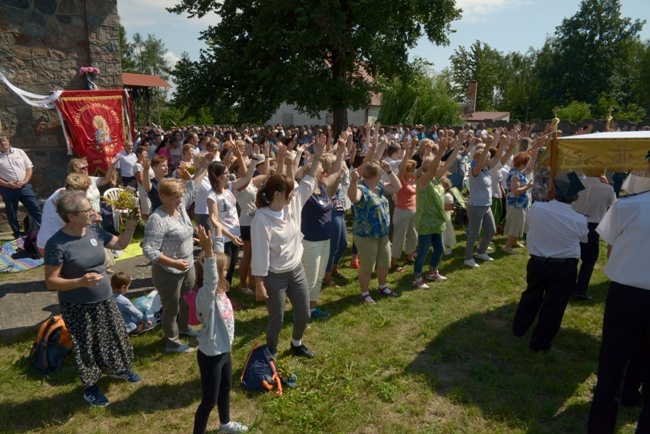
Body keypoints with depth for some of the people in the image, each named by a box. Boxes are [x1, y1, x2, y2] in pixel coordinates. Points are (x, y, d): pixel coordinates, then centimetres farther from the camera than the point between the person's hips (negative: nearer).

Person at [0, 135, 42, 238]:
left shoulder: (19, 152, 5)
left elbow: (29, 167, 5)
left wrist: (24, 181, -8)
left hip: (24, 186, 1)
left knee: (35, 208, 1)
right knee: (11, 212, 8)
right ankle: (17, 233, 21)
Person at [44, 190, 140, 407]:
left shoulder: (95, 231, -6)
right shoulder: (57, 244, -23)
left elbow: (120, 244, 9)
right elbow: (51, 281, -19)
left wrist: (131, 226, -6)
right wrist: (81, 281, -33)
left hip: (105, 300, 6)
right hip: (77, 307, -6)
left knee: (115, 336, 21)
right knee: (86, 347, 12)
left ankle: (118, 369, 48)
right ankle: (90, 388, 35)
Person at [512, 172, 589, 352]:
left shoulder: (536, 208, -15)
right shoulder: (579, 220, -16)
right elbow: (584, 238, 6)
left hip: (536, 263, 3)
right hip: (564, 269, -2)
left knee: (531, 296, 23)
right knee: (553, 305, 11)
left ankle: (519, 328, 40)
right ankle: (540, 342, 23)